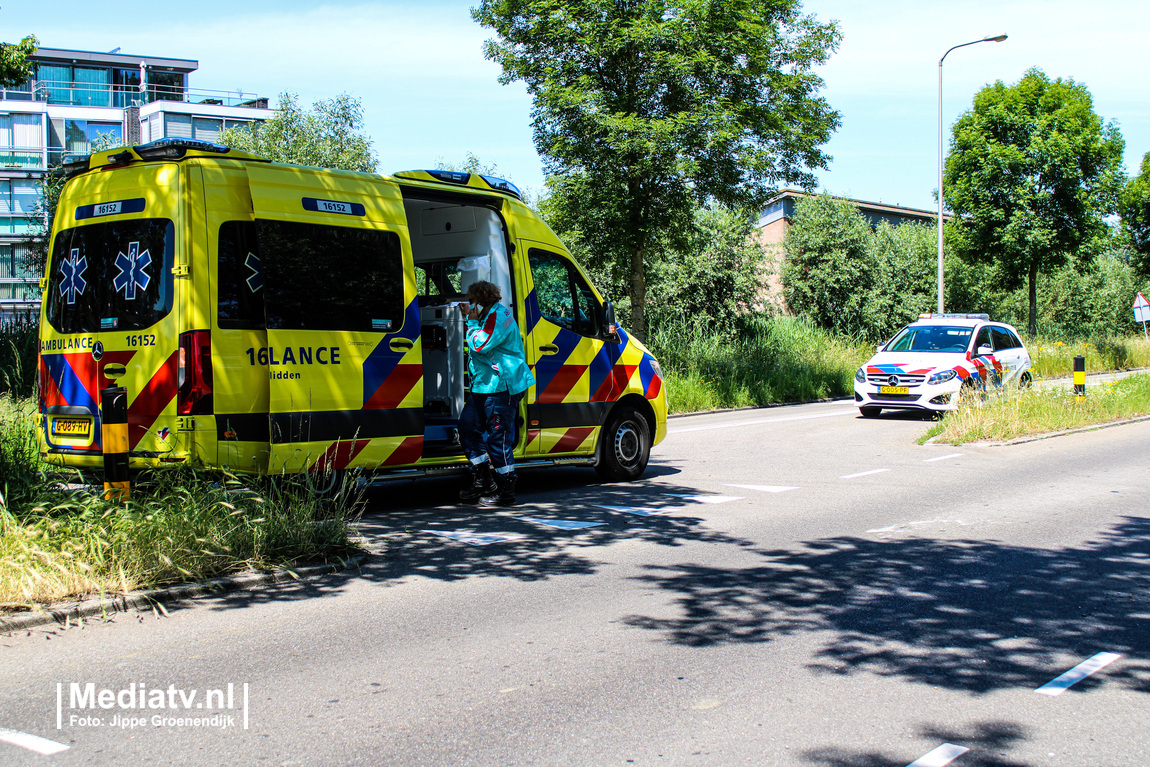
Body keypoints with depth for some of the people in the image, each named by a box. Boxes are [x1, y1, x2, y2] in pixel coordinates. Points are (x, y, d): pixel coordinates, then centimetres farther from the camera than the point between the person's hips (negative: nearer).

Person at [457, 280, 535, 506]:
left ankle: (506, 490, 0)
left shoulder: (498, 317, -15)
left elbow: (480, 344, -22)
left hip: (501, 387, -11)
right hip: (484, 385, 11)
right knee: (468, 425, 11)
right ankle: (483, 479, 20)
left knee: (497, 436, -8)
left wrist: (473, 322, -12)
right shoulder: (488, 316, 19)